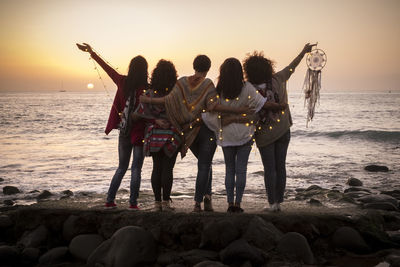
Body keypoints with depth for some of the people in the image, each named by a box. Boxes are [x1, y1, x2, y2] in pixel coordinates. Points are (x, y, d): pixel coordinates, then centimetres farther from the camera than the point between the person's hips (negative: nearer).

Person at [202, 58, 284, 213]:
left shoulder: (218, 91, -5)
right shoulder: (246, 88, -8)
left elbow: (209, 115, -9)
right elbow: (264, 104, -10)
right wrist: (281, 106, 3)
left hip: (226, 135, 1)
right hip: (244, 134, -1)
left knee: (229, 169, 11)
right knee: (241, 169, 4)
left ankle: (230, 203, 10)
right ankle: (237, 203, 4)